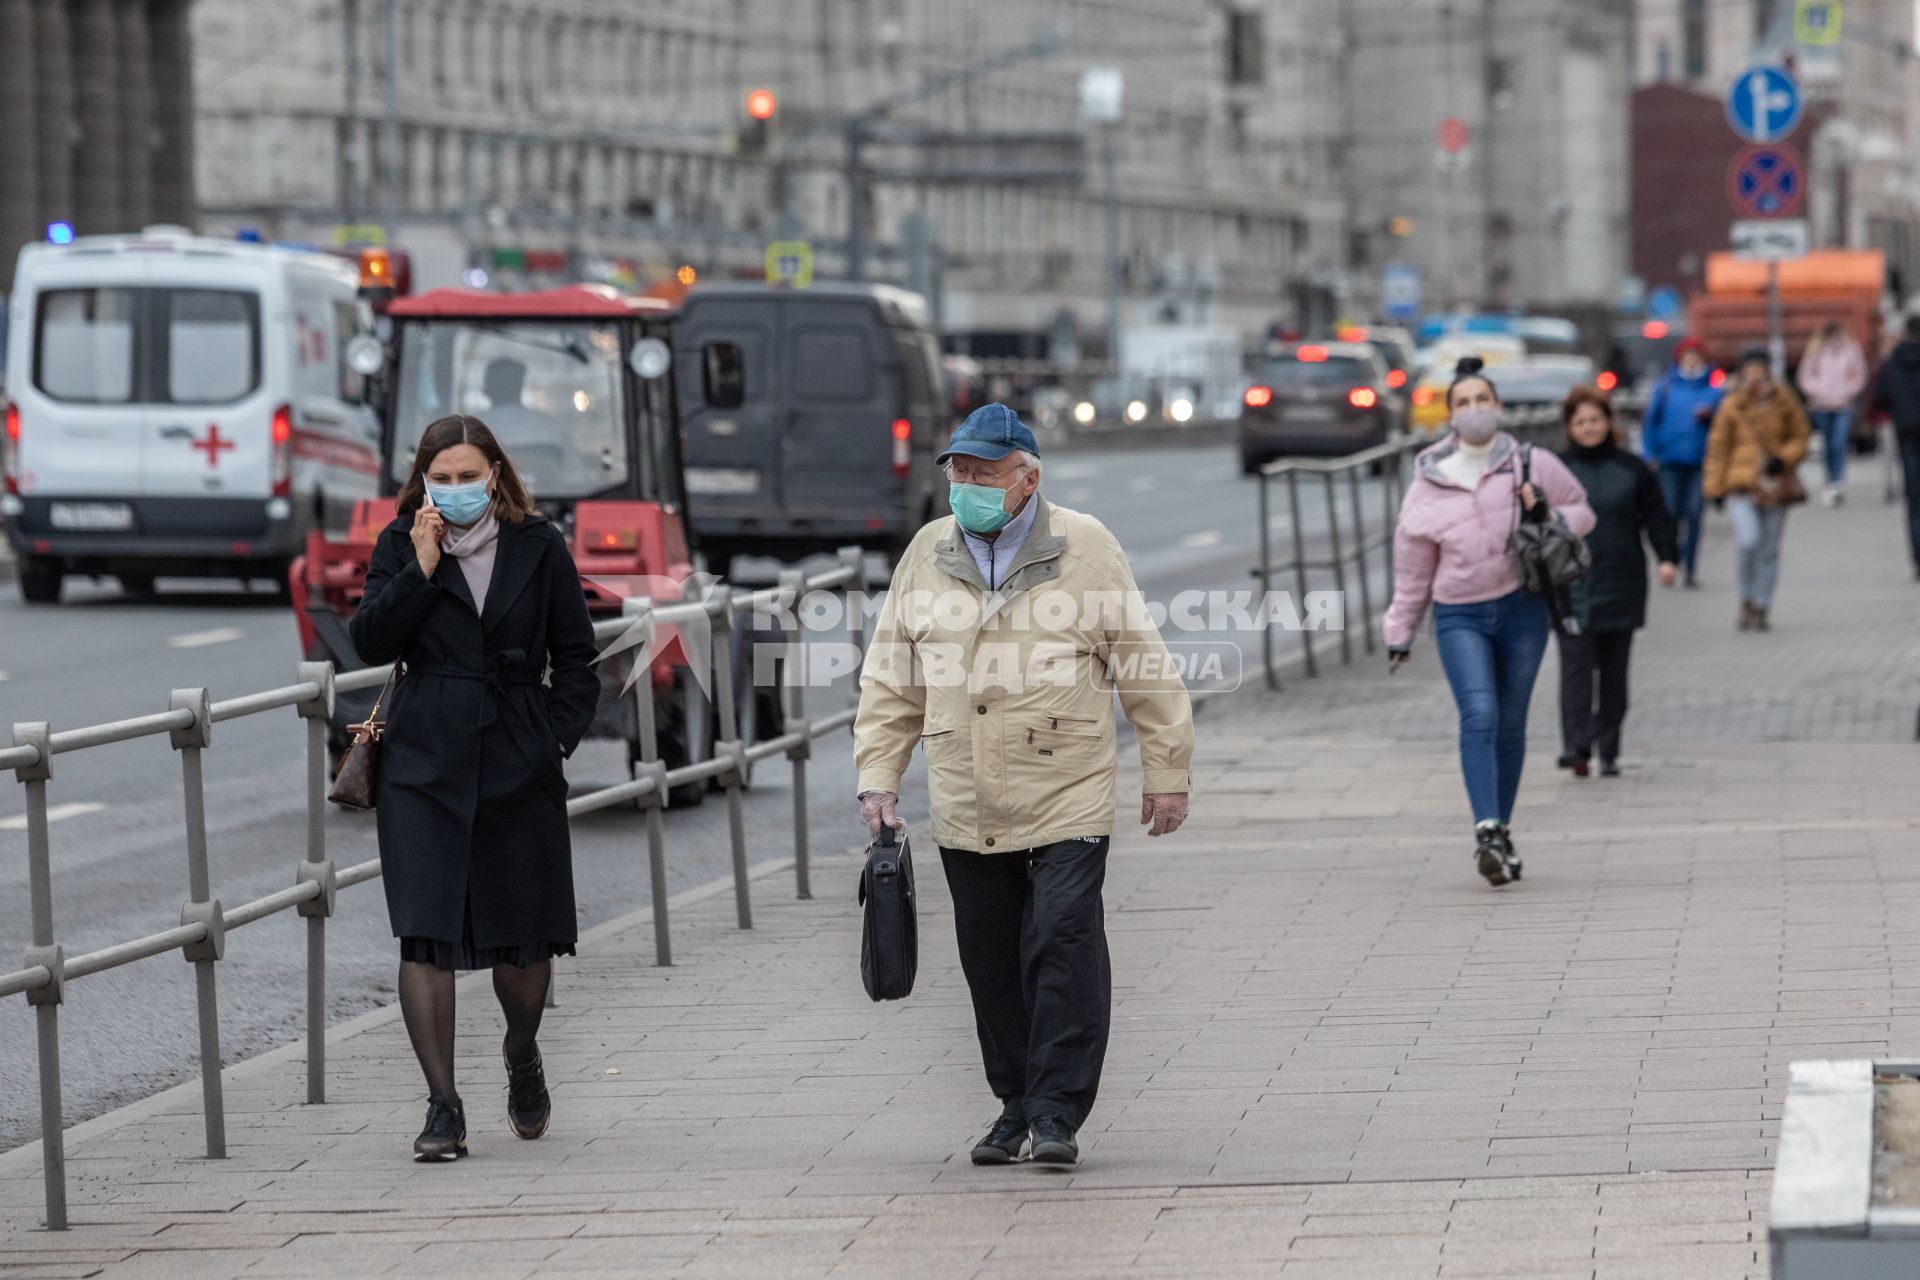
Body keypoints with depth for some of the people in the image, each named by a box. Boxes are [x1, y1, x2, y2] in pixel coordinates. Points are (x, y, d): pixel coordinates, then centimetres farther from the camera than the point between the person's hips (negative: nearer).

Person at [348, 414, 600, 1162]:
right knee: (425, 933, -10)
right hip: (423, 764, -1)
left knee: (523, 935, 8)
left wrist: (558, 736, 0)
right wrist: (422, 567, -12)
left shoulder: (538, 548, 6)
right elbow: (370, 642, -6)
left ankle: (522, 1056, 38)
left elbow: (576, 658, 11)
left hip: (519, 765, 1)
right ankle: (442, 1109, -8)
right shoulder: (401, 546, 5)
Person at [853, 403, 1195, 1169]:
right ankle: (1016, 1105, 21)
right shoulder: (928, 555, 9)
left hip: (1066, 798, -4)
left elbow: (1142, 666, 2)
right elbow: (890, 678, 15)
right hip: (965, 810, 4)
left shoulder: (1084, 547, -1)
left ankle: (1057, 1112, -6)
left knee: (1064, 946, -12)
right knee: (991, 961, 8)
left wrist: (1165, 770, 3)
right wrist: (878, 776, 8)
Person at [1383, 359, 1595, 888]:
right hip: (1460, 616, -1)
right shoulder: (1428, 486, 1)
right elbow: (1412, 569, 8)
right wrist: (1399, 635, 12)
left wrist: (1549, 518, -12)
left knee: (1511, 724, 7)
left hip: (1522, 609, 1)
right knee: (1479, 716, -18)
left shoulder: (1533, 467, -2)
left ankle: (1502, 832, 20)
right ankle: (1486, 830, -27)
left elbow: (1582, 512, 10)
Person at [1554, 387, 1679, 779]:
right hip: (1571, 582, -1)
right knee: (1575, 664, -13)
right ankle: (1576, 745, -19)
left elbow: (1655, 517, 7)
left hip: (1620, 584, 1)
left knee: (1614, 669, 5)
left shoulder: (1632, 469, 8)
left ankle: (1608, 750, 12)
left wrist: (1667, 557, -5)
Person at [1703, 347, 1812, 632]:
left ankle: (1761, 609, 15)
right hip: (1741, 482, -2)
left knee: (1769, 549, 3)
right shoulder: (1732, 406, 0)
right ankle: (1746, 602, -1)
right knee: (1749, 540, -20)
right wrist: (1715, 488, 4)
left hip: (1775, 485, 2)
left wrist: (1783, 459, -9)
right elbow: (1718, 447, 6)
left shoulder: (1784, 403, 3)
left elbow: (1800, 437, 11)